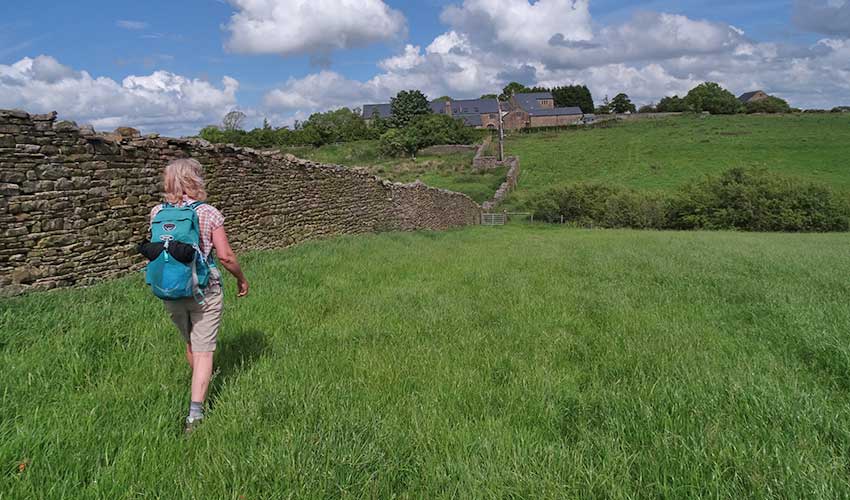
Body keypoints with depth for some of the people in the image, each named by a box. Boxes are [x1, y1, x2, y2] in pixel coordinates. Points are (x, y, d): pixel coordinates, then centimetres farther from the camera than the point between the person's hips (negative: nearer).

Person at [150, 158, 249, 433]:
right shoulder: (209, 213, -13)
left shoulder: (157, 212, -3)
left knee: (190, 343, 26)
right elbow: (225, 255, -13)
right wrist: (241, 279, 1)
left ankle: (202, 381, 49)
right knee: (203, 351, 3)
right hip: (205, 290, -4)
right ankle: (195, 410, -3)